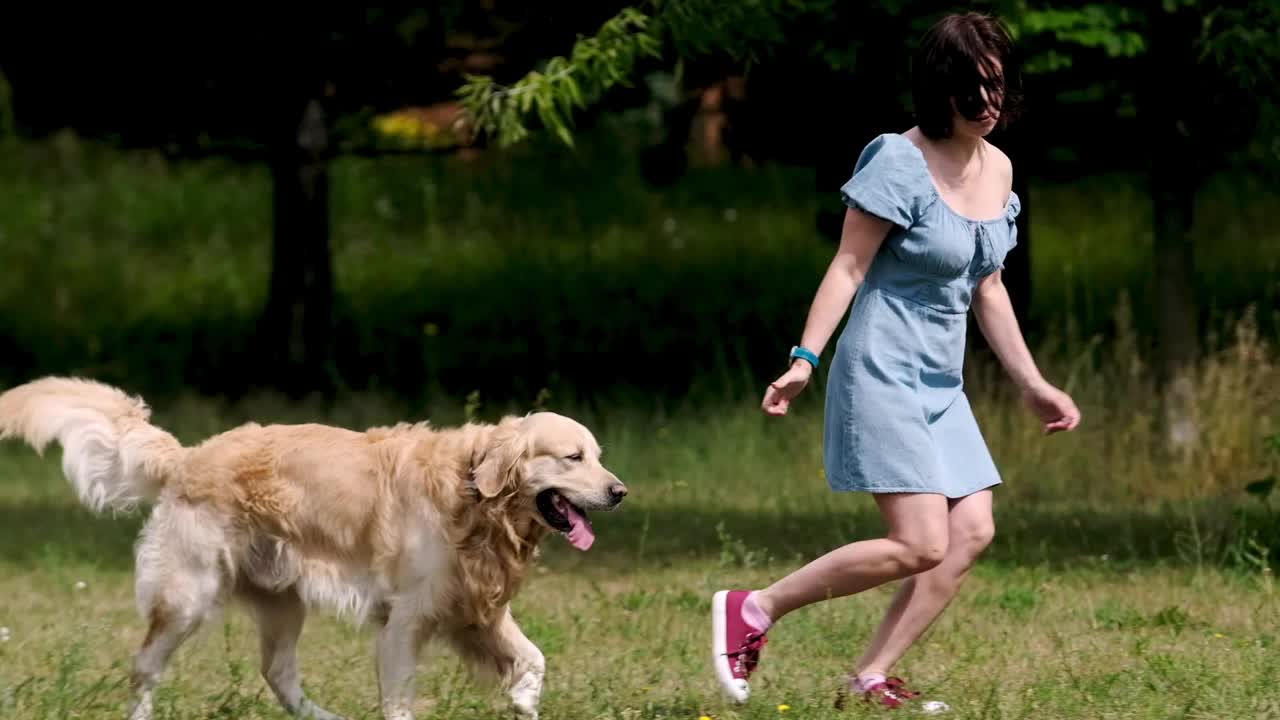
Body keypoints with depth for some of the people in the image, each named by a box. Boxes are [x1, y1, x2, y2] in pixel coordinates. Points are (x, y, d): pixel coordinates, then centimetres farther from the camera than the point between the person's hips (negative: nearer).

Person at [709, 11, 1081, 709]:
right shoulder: (899, 163, -14)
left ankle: (870, 677, 2)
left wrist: (1032, 384, 21)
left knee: (971, 533, -2)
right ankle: (754, 610, -4)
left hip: (941, 384, 9)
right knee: (921, 545, -14)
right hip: (883, 374, -9)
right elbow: (847, 267, -14)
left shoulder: (997, 169, 10)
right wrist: (805, 358, -22)